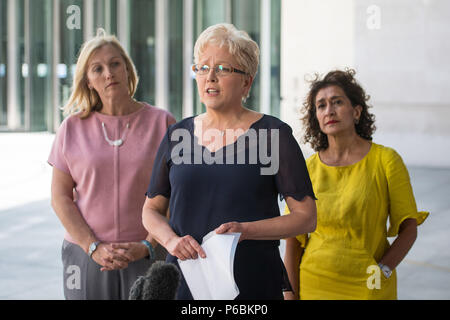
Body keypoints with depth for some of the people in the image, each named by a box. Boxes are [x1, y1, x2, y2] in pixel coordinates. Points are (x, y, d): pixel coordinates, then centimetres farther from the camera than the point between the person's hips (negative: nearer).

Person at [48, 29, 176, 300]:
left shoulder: (162, 123, 1)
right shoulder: (73, 127, 6)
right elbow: (60, 198, 4)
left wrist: (146, 246, -10)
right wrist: (94, 247, -7)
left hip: (148, 256, -1)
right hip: (86, 255, 1)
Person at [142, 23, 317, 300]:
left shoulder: (273, 134, -3)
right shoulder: (177, 136, 8)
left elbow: (306, 217, -5)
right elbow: (152, 209, 14)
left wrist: (245, 230, -18)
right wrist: (171, 240, -7)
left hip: (254, 283, -3)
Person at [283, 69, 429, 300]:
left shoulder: (386, 160, -5)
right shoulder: (307, 169, -1)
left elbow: (409, 229, -2)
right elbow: (293, 242, 3)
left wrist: (381, 270, -14)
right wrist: (290, 295, 0)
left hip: (369, 289, -1)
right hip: (314, 287, 1)